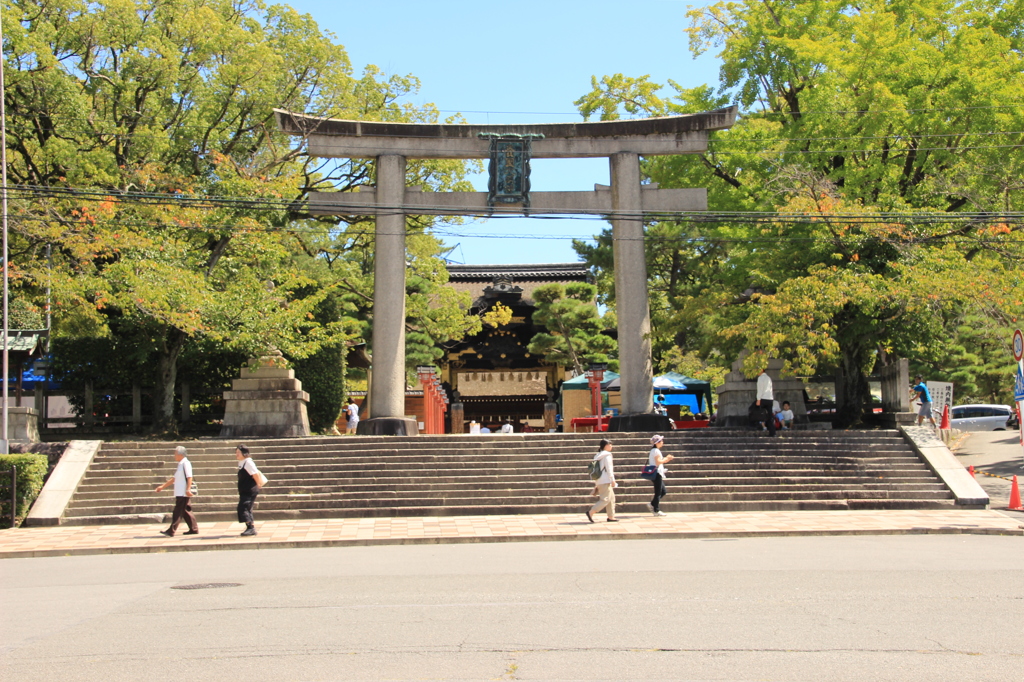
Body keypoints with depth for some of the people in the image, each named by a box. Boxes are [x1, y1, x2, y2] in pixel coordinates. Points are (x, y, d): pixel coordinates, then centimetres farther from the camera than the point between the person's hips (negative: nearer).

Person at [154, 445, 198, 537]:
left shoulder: (186, 463, -10)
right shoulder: (180, 464, 19)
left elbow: (189, 477, -19)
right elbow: (174, 478, 24)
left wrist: (188, 489, -26)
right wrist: (162, 486, 24)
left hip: (183, 493, -9)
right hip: (180, 493, 9)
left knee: (178, 512, -9)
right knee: (186, 512, 11)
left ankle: (171, 531, -11)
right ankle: (194, 529, 15)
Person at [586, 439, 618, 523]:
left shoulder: (598, 456, 16)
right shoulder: (607, 455, -10)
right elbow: (609, 469, -15)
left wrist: (595, 483, 20)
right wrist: (612, 480, -13)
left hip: (599, 481, 9)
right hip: (605, 481, -9)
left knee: (611, 498, 13)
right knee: (605, 499, -10)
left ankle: (611, 516, 12)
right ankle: (591, 512, -16)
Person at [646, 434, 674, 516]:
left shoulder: (654, 450, 18)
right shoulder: (656, 451, -13)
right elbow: (658, 462, -21)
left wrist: (667, 459, 14)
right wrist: (666, 459, -11)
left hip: (658, 474, 10)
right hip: (657, 473, -10)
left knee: (663, 491, 13)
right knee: (658, 492, -5)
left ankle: (652, 504, 13)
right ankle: (656, 511, -2)